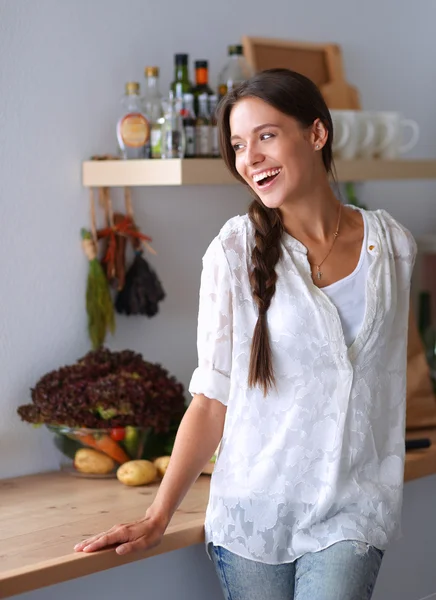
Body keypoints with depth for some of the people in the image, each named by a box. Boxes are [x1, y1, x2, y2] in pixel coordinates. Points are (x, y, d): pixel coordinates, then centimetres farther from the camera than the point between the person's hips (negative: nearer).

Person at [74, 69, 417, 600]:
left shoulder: (392, 245, 3)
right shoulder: (235, 252, -4)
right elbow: (213, 395, -4)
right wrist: (158, 516, -10)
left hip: (350, 515, 1)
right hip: (255, 510, -1)